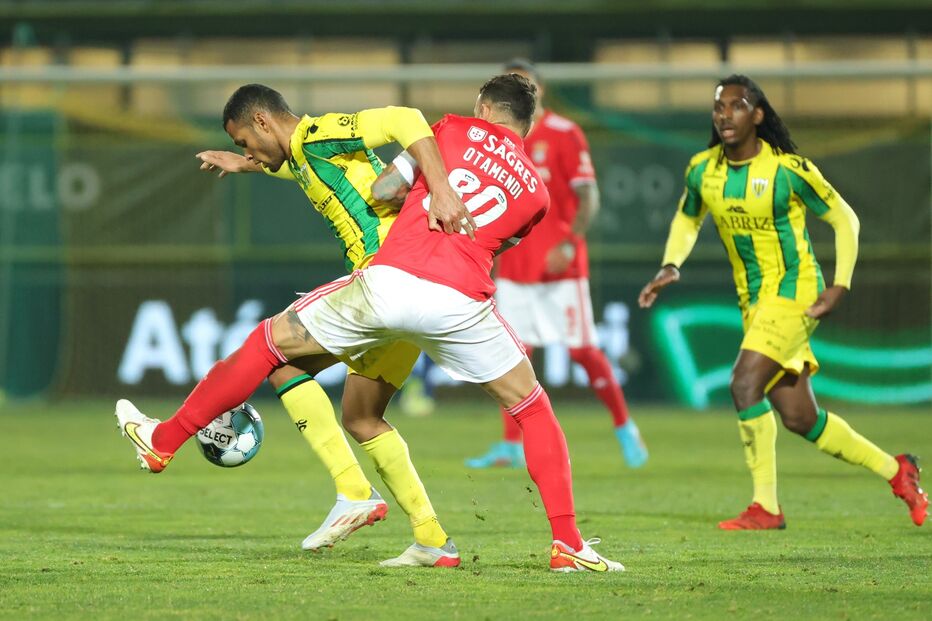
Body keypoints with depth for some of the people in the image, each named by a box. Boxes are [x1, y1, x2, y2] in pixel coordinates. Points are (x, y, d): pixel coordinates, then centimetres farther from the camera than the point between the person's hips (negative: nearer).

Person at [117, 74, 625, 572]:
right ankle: (567, 544, 10)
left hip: (388, 280, -1)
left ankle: (163, 441, 27)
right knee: (532, 409, 19)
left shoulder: (454, 130, 16)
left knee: (268, 342, 18)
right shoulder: (536, 192, 21)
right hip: (463, 301, 1)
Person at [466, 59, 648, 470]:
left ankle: (625, 430, 13)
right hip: (513, 265, 5)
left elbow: (588, 198, -8)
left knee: (583, 350, -3)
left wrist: (568, 244, -20)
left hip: (560, 266, -5)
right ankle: (511, 446, 0)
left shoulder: (564, 134, -6)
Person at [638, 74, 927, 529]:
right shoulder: (702, 171, 1)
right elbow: (686, 220, 20)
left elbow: (844, 218, -4)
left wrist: (840, 285, -12)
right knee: (798, 418, 9)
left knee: (745, 385, -23)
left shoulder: (788, 169, -14)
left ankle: (765, 506, -14)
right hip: (753, 301, 7)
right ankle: (894, 470, 27)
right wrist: (671, 266, 2)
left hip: (794, 293, -7)